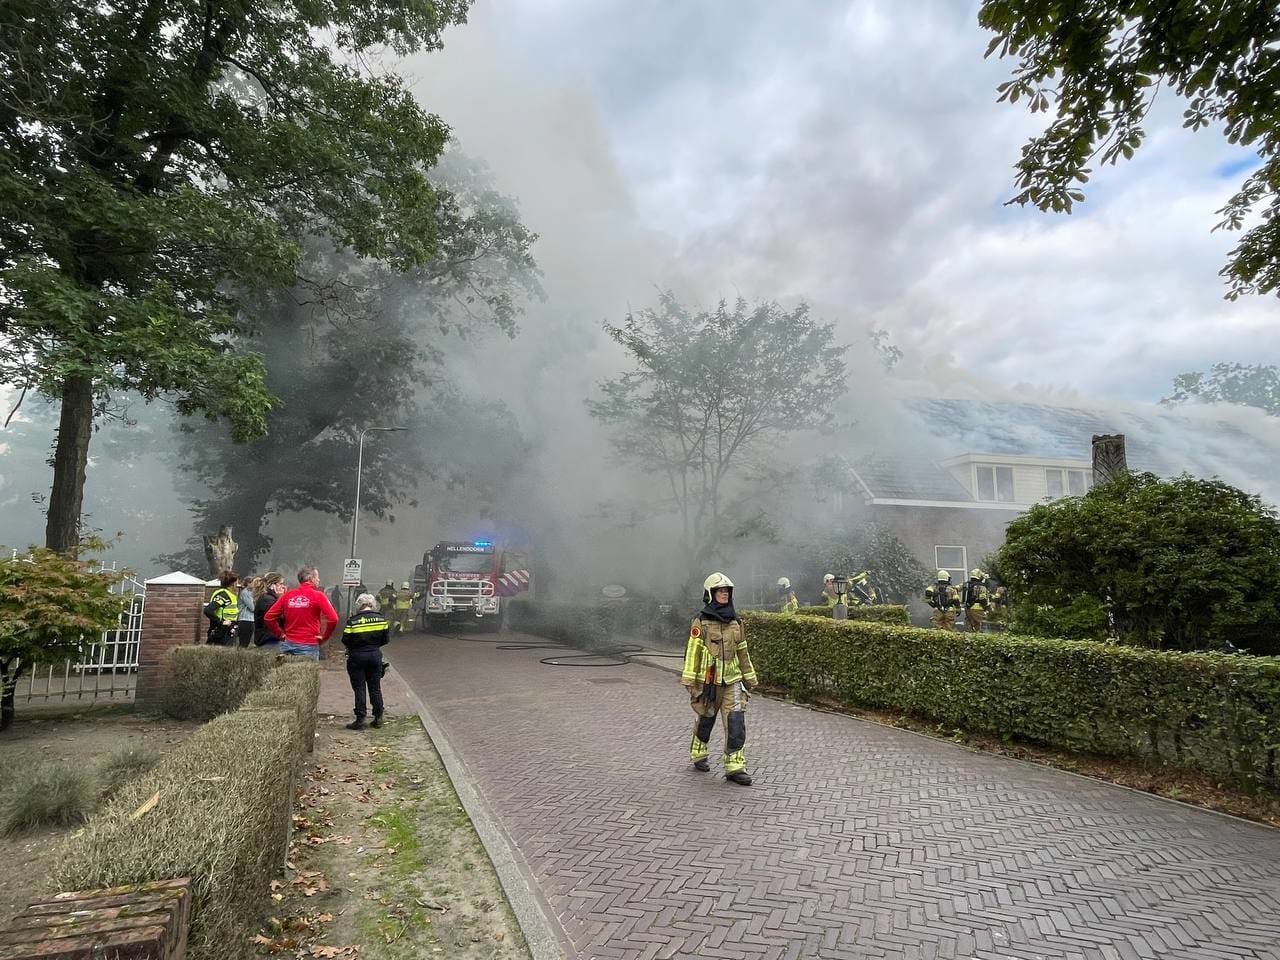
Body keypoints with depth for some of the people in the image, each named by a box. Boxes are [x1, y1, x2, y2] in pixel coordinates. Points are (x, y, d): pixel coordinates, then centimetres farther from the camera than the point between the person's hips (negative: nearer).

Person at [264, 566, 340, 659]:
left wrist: (281, 634, 10)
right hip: (309, 646, -4)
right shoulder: (318, 595, -6)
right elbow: (333, 618, -16)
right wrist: (323, 637, -4)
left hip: (288, 644, 4)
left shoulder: (287, 595, 5)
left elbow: (269, 617, 4)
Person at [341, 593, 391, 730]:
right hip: (375, 656, 3)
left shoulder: (353, 621, -13)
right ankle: (378, 718, 17)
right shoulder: (381, 618, -4)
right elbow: (386, 638, 2)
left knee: (359, 688, 5)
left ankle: (360, 720, 5)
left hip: (357, 657, -3)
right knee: (375, 687, 13)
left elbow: (345, 640, -8)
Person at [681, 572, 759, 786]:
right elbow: (692, 652, -9)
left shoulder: (735, 622, 8)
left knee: (736, 722, -7)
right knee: (705, 720, 13)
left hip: (732, 681, 3)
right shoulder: (701, 622, -8)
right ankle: (698, 756, 37)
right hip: (708, 682, -3)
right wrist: (690, 683, -13)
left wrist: (750, 679, 16)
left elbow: (742, 652, 15)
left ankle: (735, 767, -1)